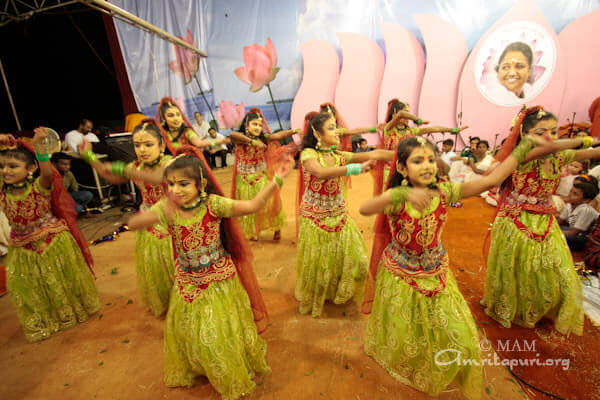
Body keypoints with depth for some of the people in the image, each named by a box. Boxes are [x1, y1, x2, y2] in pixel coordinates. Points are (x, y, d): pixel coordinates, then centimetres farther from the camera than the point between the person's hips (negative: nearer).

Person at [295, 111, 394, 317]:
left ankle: (339, 293, 37)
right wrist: (355, 168, -43)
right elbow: (320, 172, -37)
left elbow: (373, 154, -10)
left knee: (352, 257, 7)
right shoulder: (308, 154, -14)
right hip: (315, 216, -5)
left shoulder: (339, 155, 0)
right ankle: (312, 301, 37)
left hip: (338, 213, 5)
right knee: (317, 262, 8)